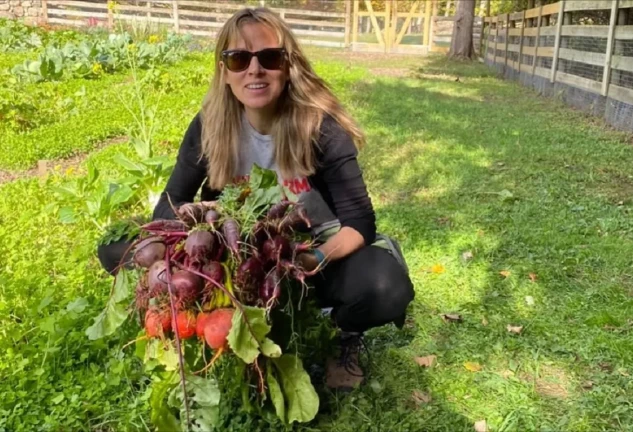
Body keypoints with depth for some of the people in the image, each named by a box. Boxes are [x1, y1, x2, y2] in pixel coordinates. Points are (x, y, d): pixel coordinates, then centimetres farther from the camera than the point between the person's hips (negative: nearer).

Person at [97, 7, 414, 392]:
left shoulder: (323, 128, -21)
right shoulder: (209, 127, -13)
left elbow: (359, 220, -21)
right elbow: (172, 203, -5)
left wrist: (316, 260, -41)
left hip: (315, 249, -2)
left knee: (383, 289, -35)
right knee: (121, 251, -15)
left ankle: (349, 338, 3)